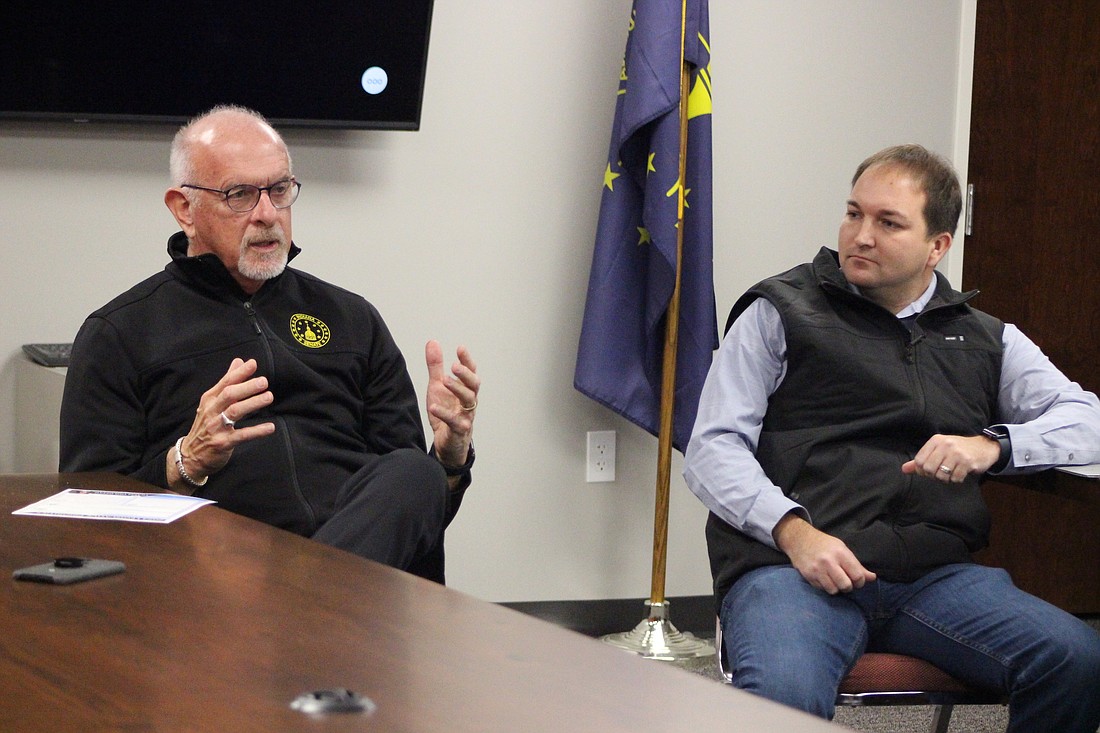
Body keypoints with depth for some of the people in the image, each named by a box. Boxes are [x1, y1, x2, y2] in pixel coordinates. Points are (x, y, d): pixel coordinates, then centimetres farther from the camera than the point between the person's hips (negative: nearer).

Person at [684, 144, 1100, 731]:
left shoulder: (984, 340, 24)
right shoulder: (780, 313, 14)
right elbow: (712, 450, 6)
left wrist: (992, 446, -5)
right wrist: (793, 530, -13)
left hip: (936, 571, 3)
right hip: (790, 565, -3)